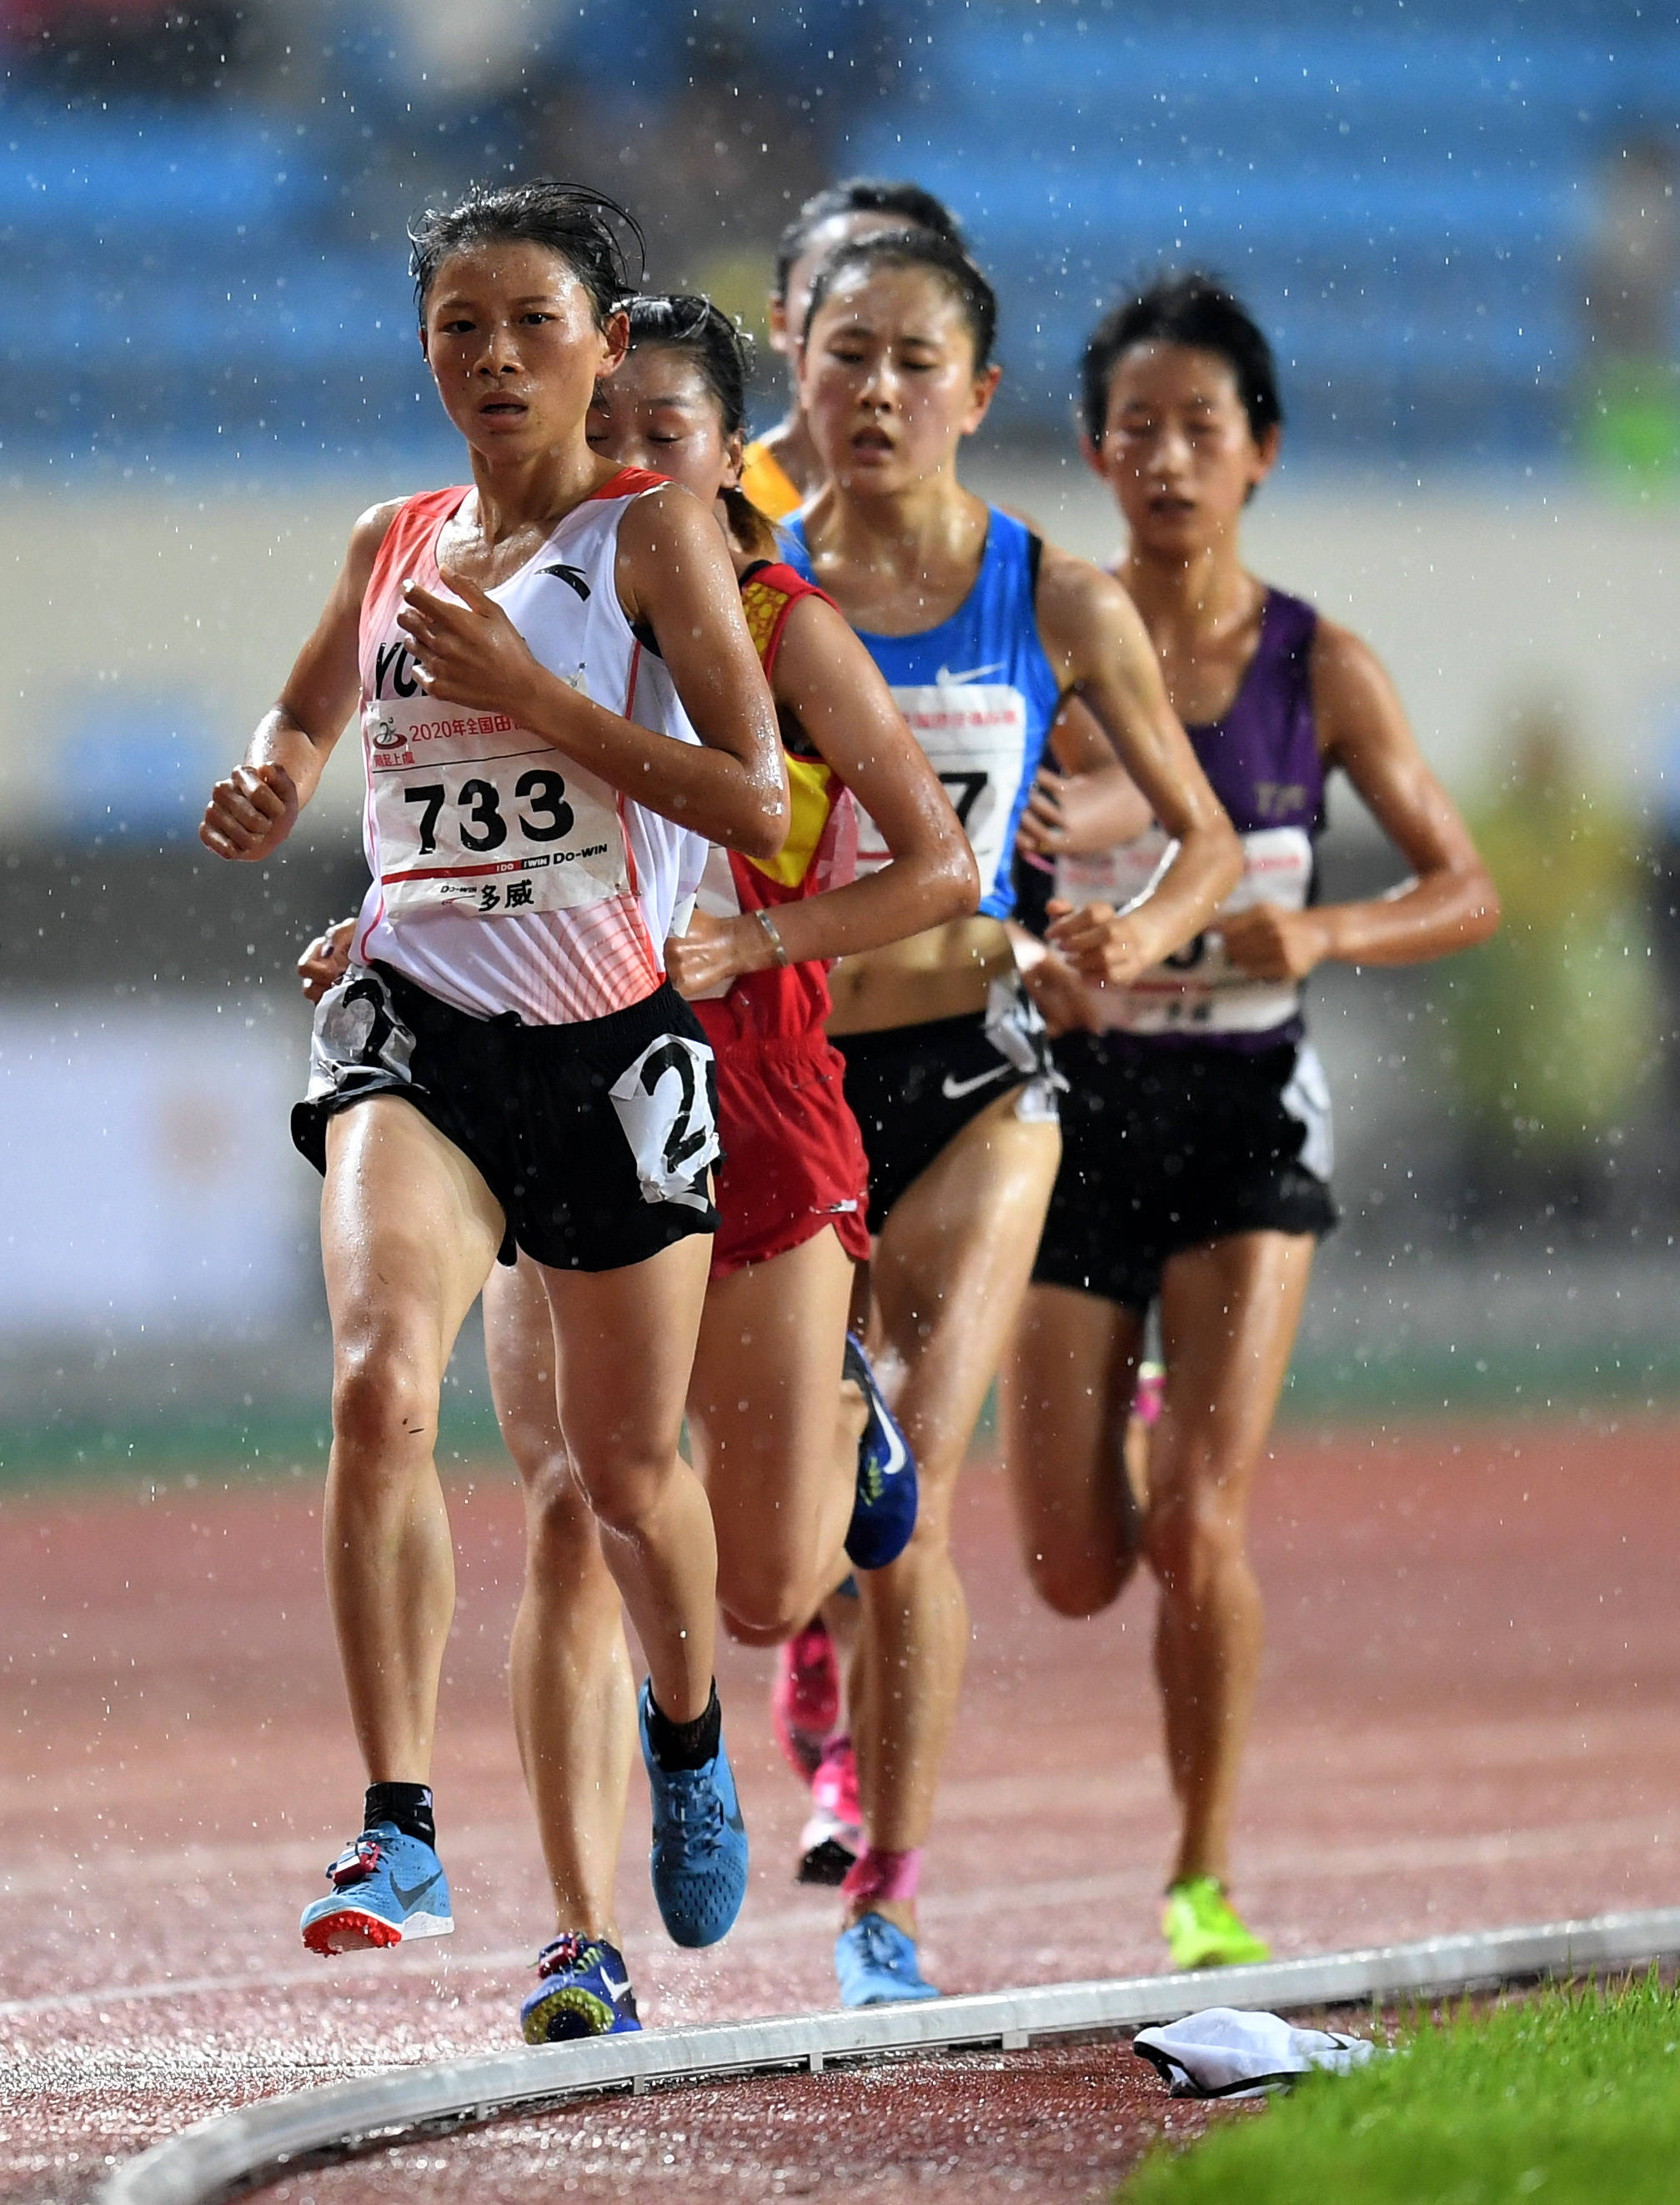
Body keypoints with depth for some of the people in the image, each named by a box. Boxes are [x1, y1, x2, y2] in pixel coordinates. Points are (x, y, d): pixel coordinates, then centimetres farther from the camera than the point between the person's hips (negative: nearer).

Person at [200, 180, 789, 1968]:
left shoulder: (652, 533, -2)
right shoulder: (392, 544, 11)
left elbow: (759, 809, -11)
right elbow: (304, 719, 32)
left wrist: (528, 690, -15)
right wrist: (268, 791, 8)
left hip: (609, 1042, -2)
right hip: (414, 1021, 2)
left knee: (626, 1474, 10)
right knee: (380, 1385, -24)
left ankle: (688, 1732, 43)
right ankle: (400, 1834, -24)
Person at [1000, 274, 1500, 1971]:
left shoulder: (1318, 670, -1)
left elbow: (1465, 892, 2)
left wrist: (1324, 933, -18)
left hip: (1247, 1106, -1)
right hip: (1078, 1098, 1)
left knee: (1197, 1530, -15)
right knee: (1073, 1573, 0)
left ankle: (1204, 1878, 5)